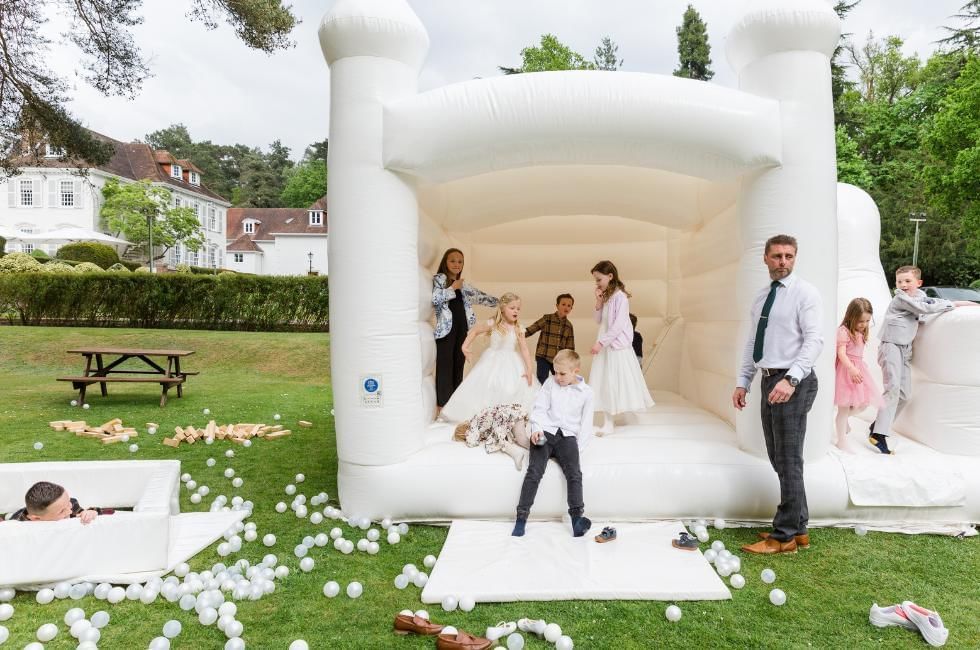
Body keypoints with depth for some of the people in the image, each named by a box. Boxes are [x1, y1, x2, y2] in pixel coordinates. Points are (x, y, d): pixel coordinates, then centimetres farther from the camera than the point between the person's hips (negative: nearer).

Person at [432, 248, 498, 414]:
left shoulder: (463, 285, 19)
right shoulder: (437, 279, 0)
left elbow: (481, 296, 25)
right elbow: (433, 298, -17)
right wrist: (453, 288, -10)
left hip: (461, 328, 6)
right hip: (446, 327, -6)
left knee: (458, 364, 8)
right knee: (444, 365, -8)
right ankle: (441, 404, -6)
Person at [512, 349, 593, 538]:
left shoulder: (586, 392, 10)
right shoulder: (550, 383, 11)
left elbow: (586, 423, 11)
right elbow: (539, 408, 9)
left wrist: (578, 447, -1)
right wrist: (537, 429, -9)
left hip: (568, 436, 0)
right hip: (545, 432, 0)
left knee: (574, 473, -22)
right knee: (534, 471, -18)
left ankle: (577, 517, -26)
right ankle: (522, 517, -18)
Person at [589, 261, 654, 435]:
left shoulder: (620, 296, -13)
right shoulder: (606, 296, 11)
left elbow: (618, 325, -19)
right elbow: (599, 321, 14)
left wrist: (601, 342, -20)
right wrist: (599, 302, 1)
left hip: (617, 346, -8)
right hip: (605, 345, 8)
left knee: (613, 382, -3)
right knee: (604, 383, 5)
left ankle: (608, 424, 3)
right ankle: (607, 421, 9)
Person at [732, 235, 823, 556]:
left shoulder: (804, 292, -6)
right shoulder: (762, 297, 16)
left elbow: (814, 341, -16)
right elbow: (752, 344, 18)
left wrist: (790, 379, -26)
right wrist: (743, 382, 12)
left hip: (794, 383, -8)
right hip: (769, 381, 8)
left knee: (788, 462, -3)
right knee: (780, 460, 11)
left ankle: (784, 536, 5)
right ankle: (798, 529, 22)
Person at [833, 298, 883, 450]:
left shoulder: (861, 332, 12)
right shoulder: (844, 331, -16)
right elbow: (841, 354, -24)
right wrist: (852, 369, -36)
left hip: (858, 369, 8)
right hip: (846, 369, -8)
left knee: (862, 404, 8)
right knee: (844, 407, -2)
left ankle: (843, 420, 35)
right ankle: (841, 441, 7)